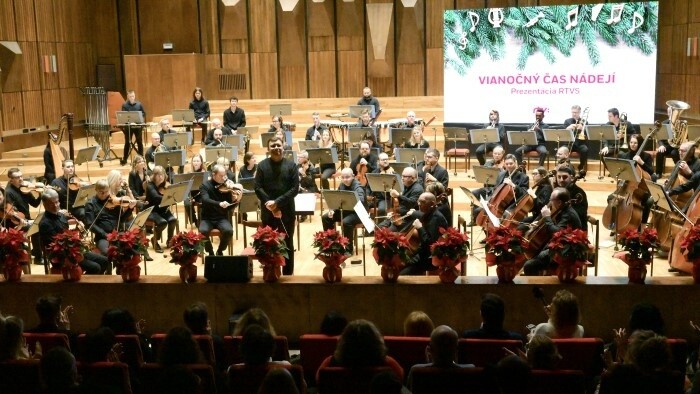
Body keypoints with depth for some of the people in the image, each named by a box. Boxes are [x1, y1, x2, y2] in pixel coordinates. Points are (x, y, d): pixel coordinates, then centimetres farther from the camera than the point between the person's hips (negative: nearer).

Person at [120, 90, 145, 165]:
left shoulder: (139, 104, 3)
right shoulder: (124, 105, -1)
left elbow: (143, 113, 6)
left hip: (137, 126, 1)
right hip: (128, 126, -1)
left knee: (139, 142, 6)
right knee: (127, 143, 5)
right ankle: (124, 159, 12)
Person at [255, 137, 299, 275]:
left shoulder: (291, 165, 1)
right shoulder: (262, 165, 3)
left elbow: (295, 188, -7)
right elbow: (258, 188, -3)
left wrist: (277, 202, -16)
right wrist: (269, 203, -15)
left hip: (287, 212, 0)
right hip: (268, 212, 1)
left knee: (287, 244, 7)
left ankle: (288, 275, 15)